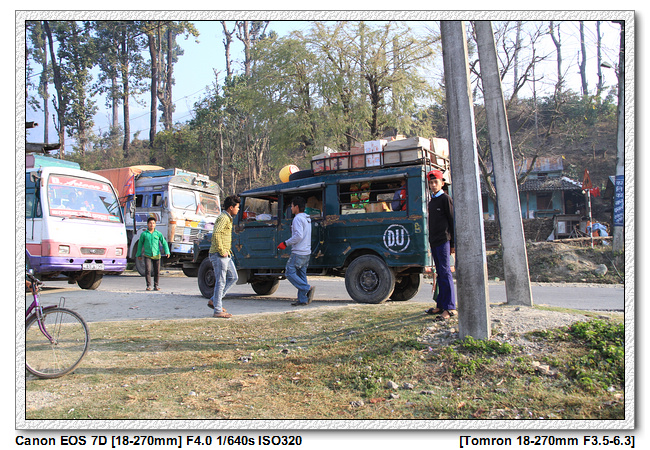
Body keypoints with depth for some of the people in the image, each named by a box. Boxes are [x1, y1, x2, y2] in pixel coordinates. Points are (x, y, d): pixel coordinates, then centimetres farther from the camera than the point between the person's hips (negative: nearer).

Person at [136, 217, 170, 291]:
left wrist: (167, 252, -7)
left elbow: (164, 243, 5)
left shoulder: (158, 234, 2)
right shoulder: (144, 234, 2)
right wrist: (139, 254, 15)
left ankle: (156, 285, 19)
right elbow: (140, 244, 13)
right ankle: (148, 285, -4)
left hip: (156, 255, 1)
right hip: (147, 255, -1)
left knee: (157, 271, 4)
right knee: (147, 270, -14)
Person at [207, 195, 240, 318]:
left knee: (233, 277, 14)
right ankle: (218, 311, 1)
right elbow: (216, 234, -27)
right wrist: (221, 251, -23)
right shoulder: (223, 218, -14)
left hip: (226, 255, 10)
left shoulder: (228, 218, 18)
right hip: (219, 255, -10)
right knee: (221, 282, -5)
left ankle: (214, 300, 18)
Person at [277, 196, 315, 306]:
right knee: (301, 275, 11)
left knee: (289, 273, -3)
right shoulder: (307, 219, 17)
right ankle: (303, 300, 10)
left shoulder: (298, 219, -13)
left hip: (298, 253, -9)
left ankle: (308, 289, -13)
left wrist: (285, 243, -14)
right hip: (306, 252, 9)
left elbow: (298, 236, -23)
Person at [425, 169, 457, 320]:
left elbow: (452, 221, -7)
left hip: (443, 241, -8)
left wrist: (453, 243, -11)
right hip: (434, 242, 8)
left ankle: (450, 308, -13)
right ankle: (441, 305, 12)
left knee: (445, 272, -12)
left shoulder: (446, 199, -3)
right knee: (440, 274, 9)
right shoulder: (432, 201, 20)